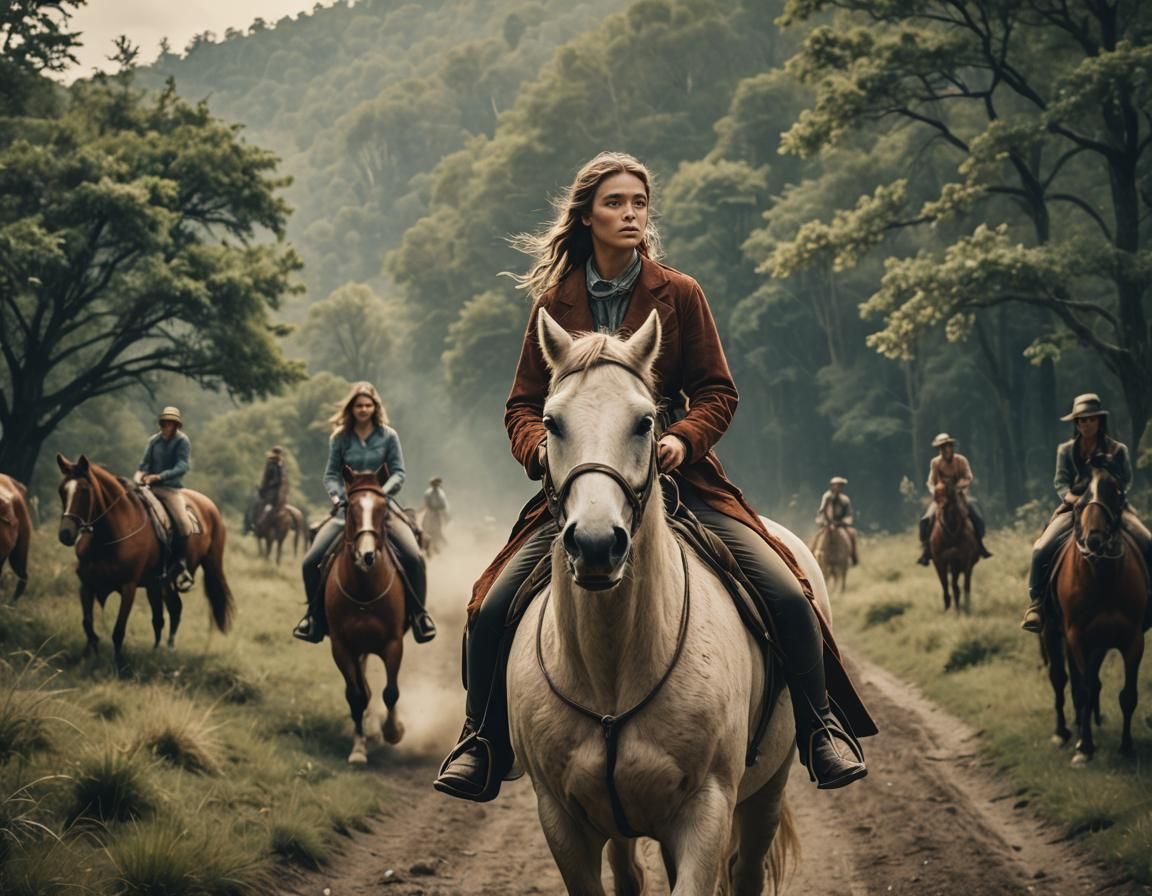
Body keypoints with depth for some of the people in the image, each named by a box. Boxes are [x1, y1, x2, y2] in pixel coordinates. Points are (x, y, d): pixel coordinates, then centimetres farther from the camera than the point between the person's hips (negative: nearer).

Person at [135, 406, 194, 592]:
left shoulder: (182, 442, -3)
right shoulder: (154, 441, 10)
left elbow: (182, 466, -13)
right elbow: (145, 463, 10)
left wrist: (159, 476, -23)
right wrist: (139, 474, -12)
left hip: (171, 488, -5)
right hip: (150, 486, 5)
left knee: (183, 523, -24)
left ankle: (179, 568, -16)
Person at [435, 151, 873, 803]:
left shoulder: (680, 295, 4)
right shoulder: (555, 304, 7)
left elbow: (718, 393, 4)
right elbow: (523, 405, 9)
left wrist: (683, 438, -16)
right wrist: (542, 450, -13)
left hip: (678, 478, -1)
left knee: (786, 596, -18)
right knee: (493, 609, -16)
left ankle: (820, 731, 1)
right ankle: (484, 748, 2)